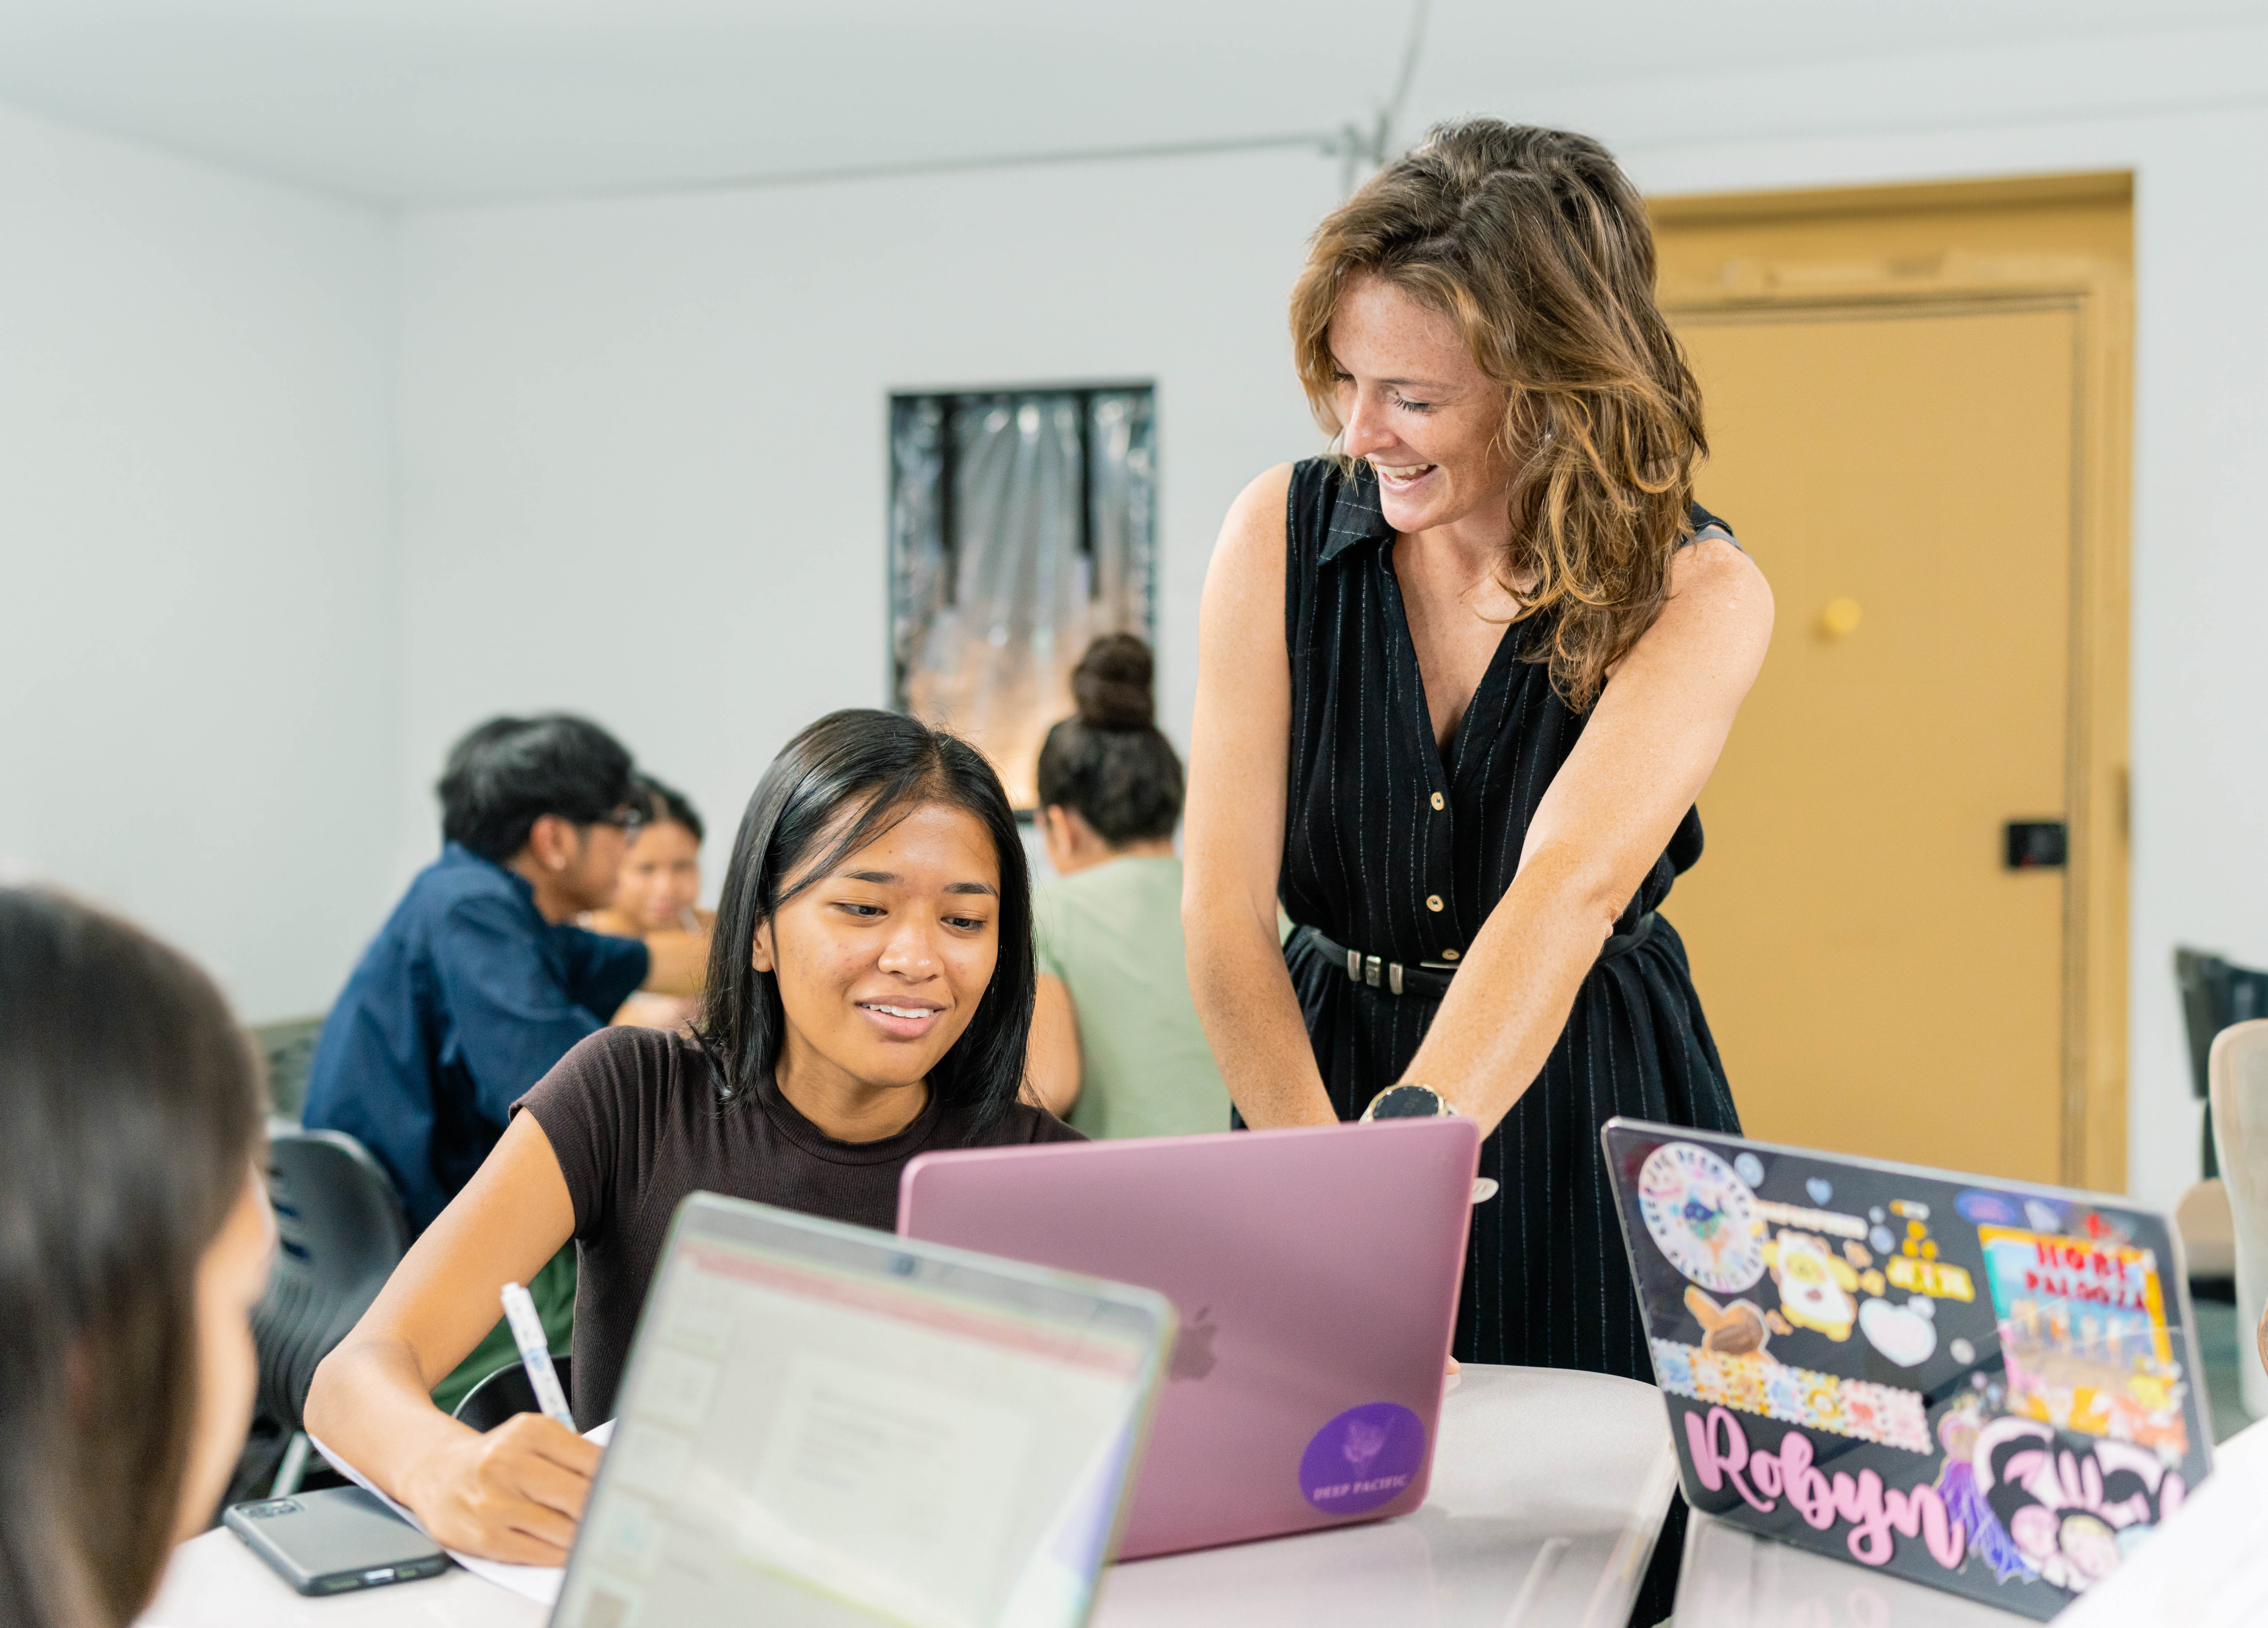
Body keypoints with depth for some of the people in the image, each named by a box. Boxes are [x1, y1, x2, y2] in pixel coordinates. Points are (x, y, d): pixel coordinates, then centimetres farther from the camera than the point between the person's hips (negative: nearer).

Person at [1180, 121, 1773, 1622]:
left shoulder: (1698, 595, -14)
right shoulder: (1286, 532, -9)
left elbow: (1568, 888, -32)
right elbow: (1225, 909, -15)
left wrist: (1407, 1138, -48)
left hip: (1583, 1129, -1)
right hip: (1328, 1068, 2)